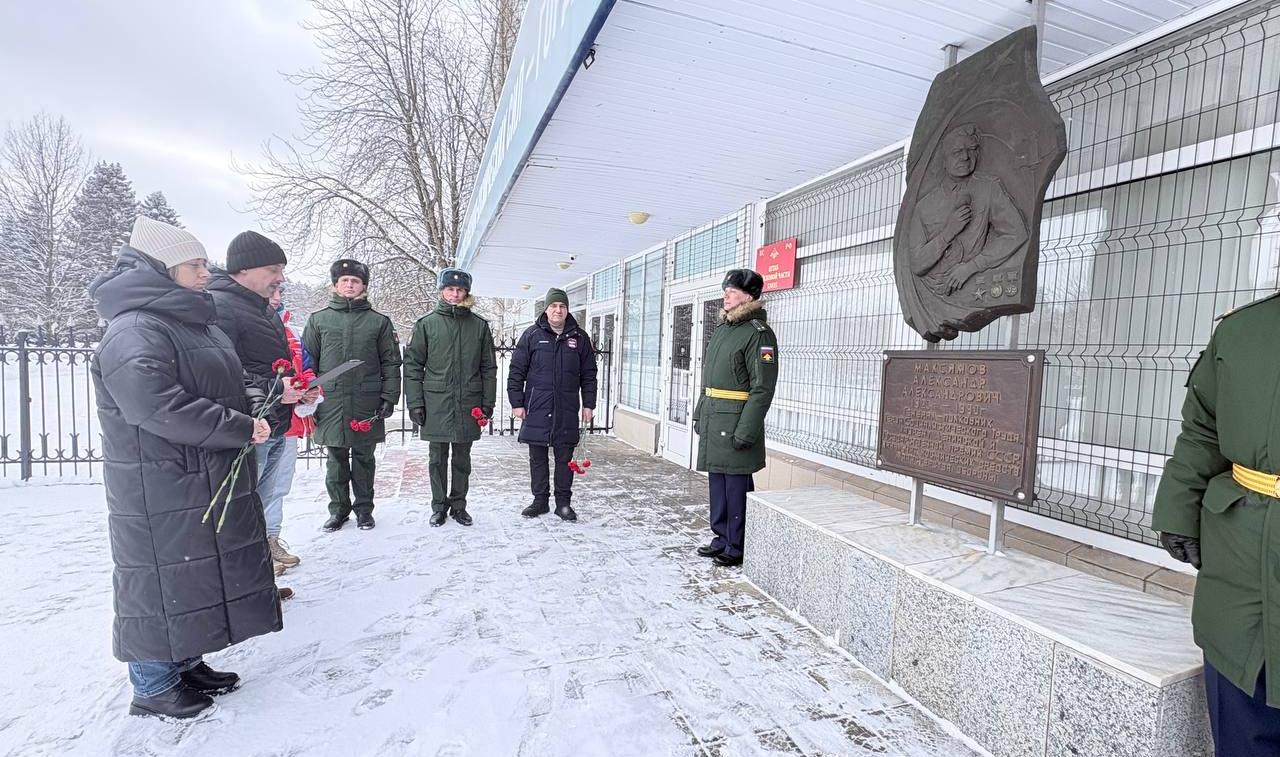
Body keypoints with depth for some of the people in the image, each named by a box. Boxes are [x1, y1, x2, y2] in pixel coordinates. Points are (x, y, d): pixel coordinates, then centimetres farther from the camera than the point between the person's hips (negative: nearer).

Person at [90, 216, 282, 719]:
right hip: (159, 491, -9)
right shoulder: (134, 333, -18)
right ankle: (153, 686, 22)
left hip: (209, 480, 10)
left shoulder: (197, 324, 14)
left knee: (199, 572, 18)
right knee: (164, 577, 4)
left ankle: (184, 663, 35)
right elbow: (160, 408, -28)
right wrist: (241, 429, -22)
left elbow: (223, 389, 25)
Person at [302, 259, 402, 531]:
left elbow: (391, 363, 3)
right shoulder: (319, 320, 7)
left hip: (367, 404, -1)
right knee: (336, 459, 10)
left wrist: (389, 397, -4)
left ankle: (364, 508, 22)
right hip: (331, 402, 1)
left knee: (364, 458, 9)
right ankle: (339, 509, 24)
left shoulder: (379, 322, 5)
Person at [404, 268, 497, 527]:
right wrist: (415, 402, -4)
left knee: (462, 459, 11)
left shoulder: (479, 325, 5)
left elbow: (489, 368, 7)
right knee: (438, 459, 9)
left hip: (468, 405, 1)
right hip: (436, 403, -1)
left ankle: (458, 505, 25)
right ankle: (439, 506, 23)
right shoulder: (426, 323, 2)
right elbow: (412, 365, 2)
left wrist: (488, 403, 3)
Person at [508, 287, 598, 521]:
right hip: (536, 409, 0)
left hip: (567, 411, 1)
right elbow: (516, 371, 2)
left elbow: (589, 375, 9)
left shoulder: (579, 337, 7)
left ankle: (563, 502, 19)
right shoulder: (532, 335, 2)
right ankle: (540, 500, 22)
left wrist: (588, 404, 5)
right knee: (537, 458, 9)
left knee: (564, 458, 7)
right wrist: (516, 402, -3)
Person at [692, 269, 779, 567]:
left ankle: (737, 548, 13)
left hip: (735, 422, -9)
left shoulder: (758, 333, -11)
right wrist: (700, 413, 20)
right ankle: (722, 538, 30)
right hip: (712, 421, 9)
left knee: (736, 487, 0)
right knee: (717, 484, 16)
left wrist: (745, 431, -20)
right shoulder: (721, 328, 16)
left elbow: (762, 389, -17)